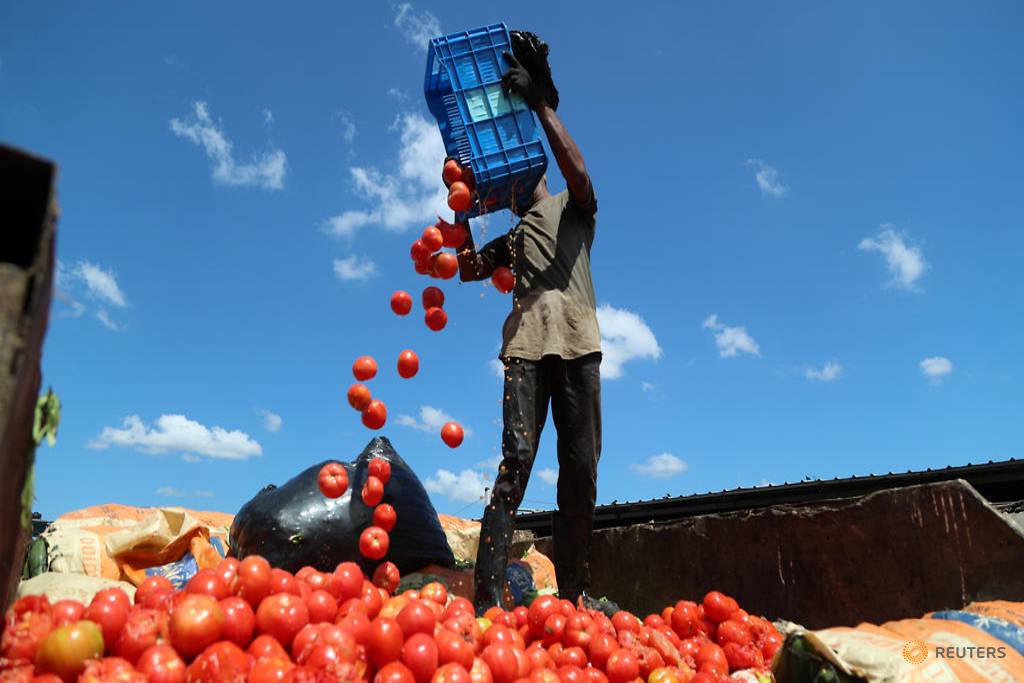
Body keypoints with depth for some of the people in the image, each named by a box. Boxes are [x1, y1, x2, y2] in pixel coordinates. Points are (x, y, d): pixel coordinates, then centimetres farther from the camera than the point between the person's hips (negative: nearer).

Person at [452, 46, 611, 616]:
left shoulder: (574, 207, 22)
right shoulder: (512, 239, 33)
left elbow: (578, 170, -1)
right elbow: (470, 269, 18)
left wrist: (540, 103, 0)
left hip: (577, 342, -1)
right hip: (527, 345, 2)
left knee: (582, 467, -5)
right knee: (517, 456, -15)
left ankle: (574, 590, -1)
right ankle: (489, 591, -22)